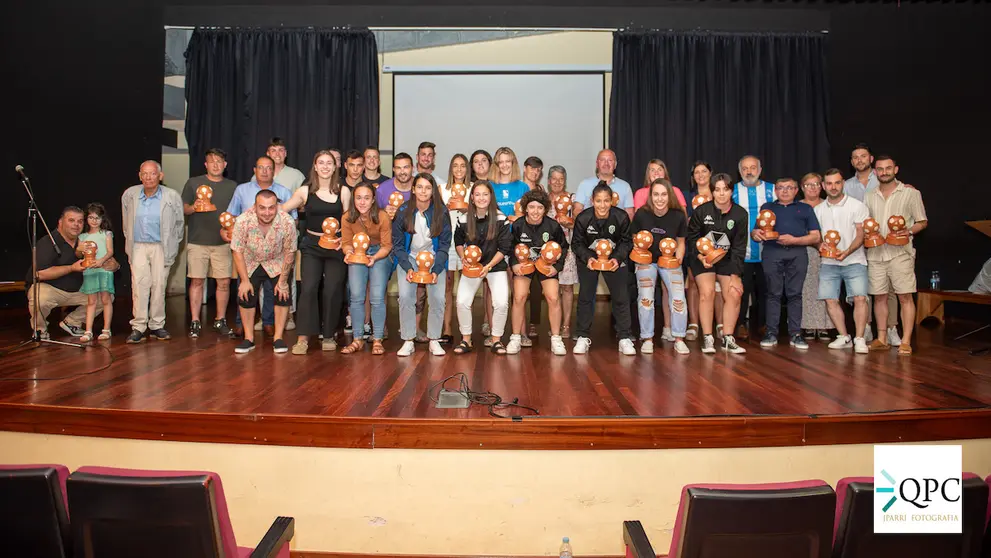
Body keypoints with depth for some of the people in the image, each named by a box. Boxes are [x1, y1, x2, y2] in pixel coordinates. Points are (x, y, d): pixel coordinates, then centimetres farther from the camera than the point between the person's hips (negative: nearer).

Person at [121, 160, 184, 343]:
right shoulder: (129, 195, 2)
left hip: (161, 247, -1)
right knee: (139, 285, -6)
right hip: (138, 246, 1)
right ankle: (138, 327, -1)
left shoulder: (172, 196, -4)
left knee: (159, 285, 1)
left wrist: (171, 246, 8)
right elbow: (125, 222, 18)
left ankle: (157, 325, 11)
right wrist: (129, 240, 19)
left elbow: (179, 223, 7)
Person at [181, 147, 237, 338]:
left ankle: (220, 320, 13)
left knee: (224, 282, 0)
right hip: (197, 241, -1)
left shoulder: (232, 186, 11)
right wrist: (193, 207, -16)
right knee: (197, 281, 0)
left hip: (223, 242, 2)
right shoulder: (193, 183, 6)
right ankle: (195, 322, 8)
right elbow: (182, 208, 5)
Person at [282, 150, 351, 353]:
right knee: (308, 289, -9)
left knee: (333, 291, 1)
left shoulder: (343, 191, 3)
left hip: (336, 247, 0)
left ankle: (329, 335, 16)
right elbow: (282, 209, 8)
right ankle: (303, 338, -5)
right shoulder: (305, 191, 4)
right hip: (312, 245, 0)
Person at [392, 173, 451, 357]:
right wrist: (408, 268, -17)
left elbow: (444, 245, -6)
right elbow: (397, 244, -5)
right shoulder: (403, 212, -10)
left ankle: (434, 340, 3)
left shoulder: (441, 213, -10)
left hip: (434, 258, 0)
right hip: (409, 258, 0)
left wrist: (436, 270, -16)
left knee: (438, 299, -13)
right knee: (405, 297, -16)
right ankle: (408, 341, -4)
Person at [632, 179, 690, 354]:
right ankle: (647, 339, 7)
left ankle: (679, 339, 6)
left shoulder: (678, 216, -15)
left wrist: (679, 258, -13)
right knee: (646, 298, -8)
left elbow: (681, 241, 0)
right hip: (646, 260, 0)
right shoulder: (641, 214, -18)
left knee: (678, 298, -9)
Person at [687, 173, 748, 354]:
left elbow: (739, 247, -5)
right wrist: (700, 255, -20)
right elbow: (692, 236, -3)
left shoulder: (740, 214, -7)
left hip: (727, 260, 2)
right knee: (707, 292, -19)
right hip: (703, 258, -2)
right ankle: (707, 339, -9)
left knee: (734, 294, -11)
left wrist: (735, 275, -9)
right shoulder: (701, 211, -12)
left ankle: (727, 339, 4)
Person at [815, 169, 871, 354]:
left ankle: (859, 339, -8)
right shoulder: (819, 210, 10)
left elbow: (861, 235, -5)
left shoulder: (857, 206, 0)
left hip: (853, 261, -3)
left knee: (860, 298, -15)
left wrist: (846, 252, -20)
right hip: (828, 262, 3)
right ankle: (844, 337, 10)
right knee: (830, 300, -2)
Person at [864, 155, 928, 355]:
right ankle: (881, 339, 14)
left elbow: (923, 222, 5)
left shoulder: (910, 193, 4)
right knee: (879, 297, 7)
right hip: (875, 253, 4)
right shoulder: (870, 196, 14)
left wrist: (909, 231, -15)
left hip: (900, 252, -3)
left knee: (905, 297, -6)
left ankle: (905, 342, -3)